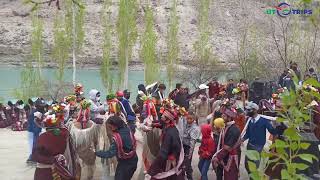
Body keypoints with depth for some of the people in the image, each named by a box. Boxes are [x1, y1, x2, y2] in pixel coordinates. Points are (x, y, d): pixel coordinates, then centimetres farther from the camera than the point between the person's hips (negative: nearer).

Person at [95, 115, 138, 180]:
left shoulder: (116, 137, -29)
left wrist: (96, 153, -21)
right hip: (133, 160, 6)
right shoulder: (128, 130, -10)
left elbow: (110, 153, -27)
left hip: (124, 163, -6)